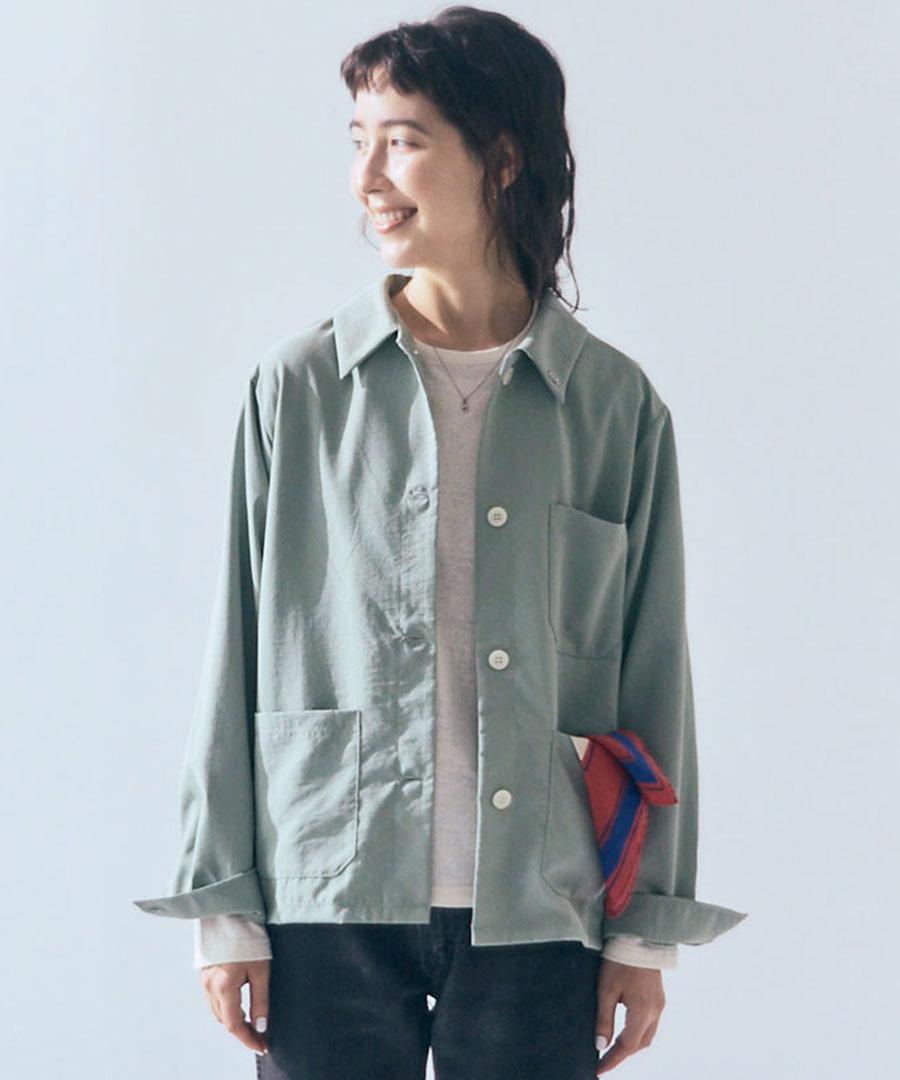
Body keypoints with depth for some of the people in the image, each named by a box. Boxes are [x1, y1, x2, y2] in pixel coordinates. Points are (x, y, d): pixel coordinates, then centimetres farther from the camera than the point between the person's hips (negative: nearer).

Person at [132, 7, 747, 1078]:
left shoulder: (616, 404, 3)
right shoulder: (298, 387, 2)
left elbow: (655, 678, 7)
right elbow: (237, 660, 4)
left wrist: (647, 932, 6)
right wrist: (224, 908, 1)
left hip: (536, 915, 0)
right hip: (330, 908, 0)